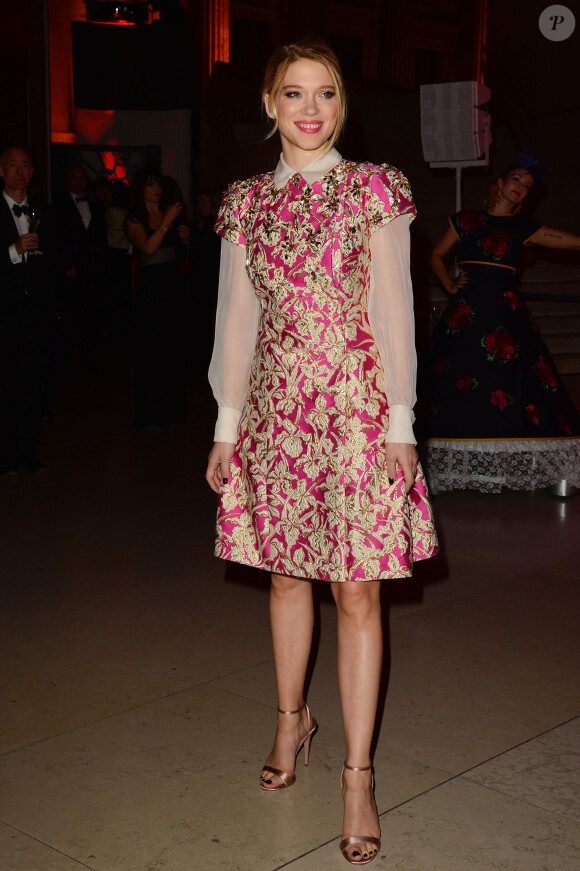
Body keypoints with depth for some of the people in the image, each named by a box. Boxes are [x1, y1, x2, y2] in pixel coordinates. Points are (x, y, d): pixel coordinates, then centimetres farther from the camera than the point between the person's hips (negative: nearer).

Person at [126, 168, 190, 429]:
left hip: (172, 280, 5)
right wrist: (167, 221, -18)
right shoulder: (134, 219, -4)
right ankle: (150, 414, 2)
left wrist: (184, 236, 2)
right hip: (149, 283, -5)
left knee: (172, 343, 6)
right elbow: (148, 248, -18)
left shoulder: (168, 211, 10)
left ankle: (171, 406, 16)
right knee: (150, 347, -3)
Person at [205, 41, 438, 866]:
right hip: (275, 406, 3)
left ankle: (358, 772, 8)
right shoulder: (246, 202, 8)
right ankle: (292, 719, 35)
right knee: (286, 571, 14)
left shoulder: (374, 189, 0)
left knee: (357, 588, -1)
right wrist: (227, 424, 8)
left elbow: (393, 309, -3)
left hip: (356, 407, -3)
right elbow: (238, 314, 9)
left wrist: (400, 420, -8)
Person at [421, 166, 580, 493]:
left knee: (509, 376, -10)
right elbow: (437, 255, 22)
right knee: (460, 381, -6)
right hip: (468, 313, 0)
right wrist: (450, 285, 9)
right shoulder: (467, 220, 14)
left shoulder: (523, 227, 12)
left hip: (506, 312, 0)